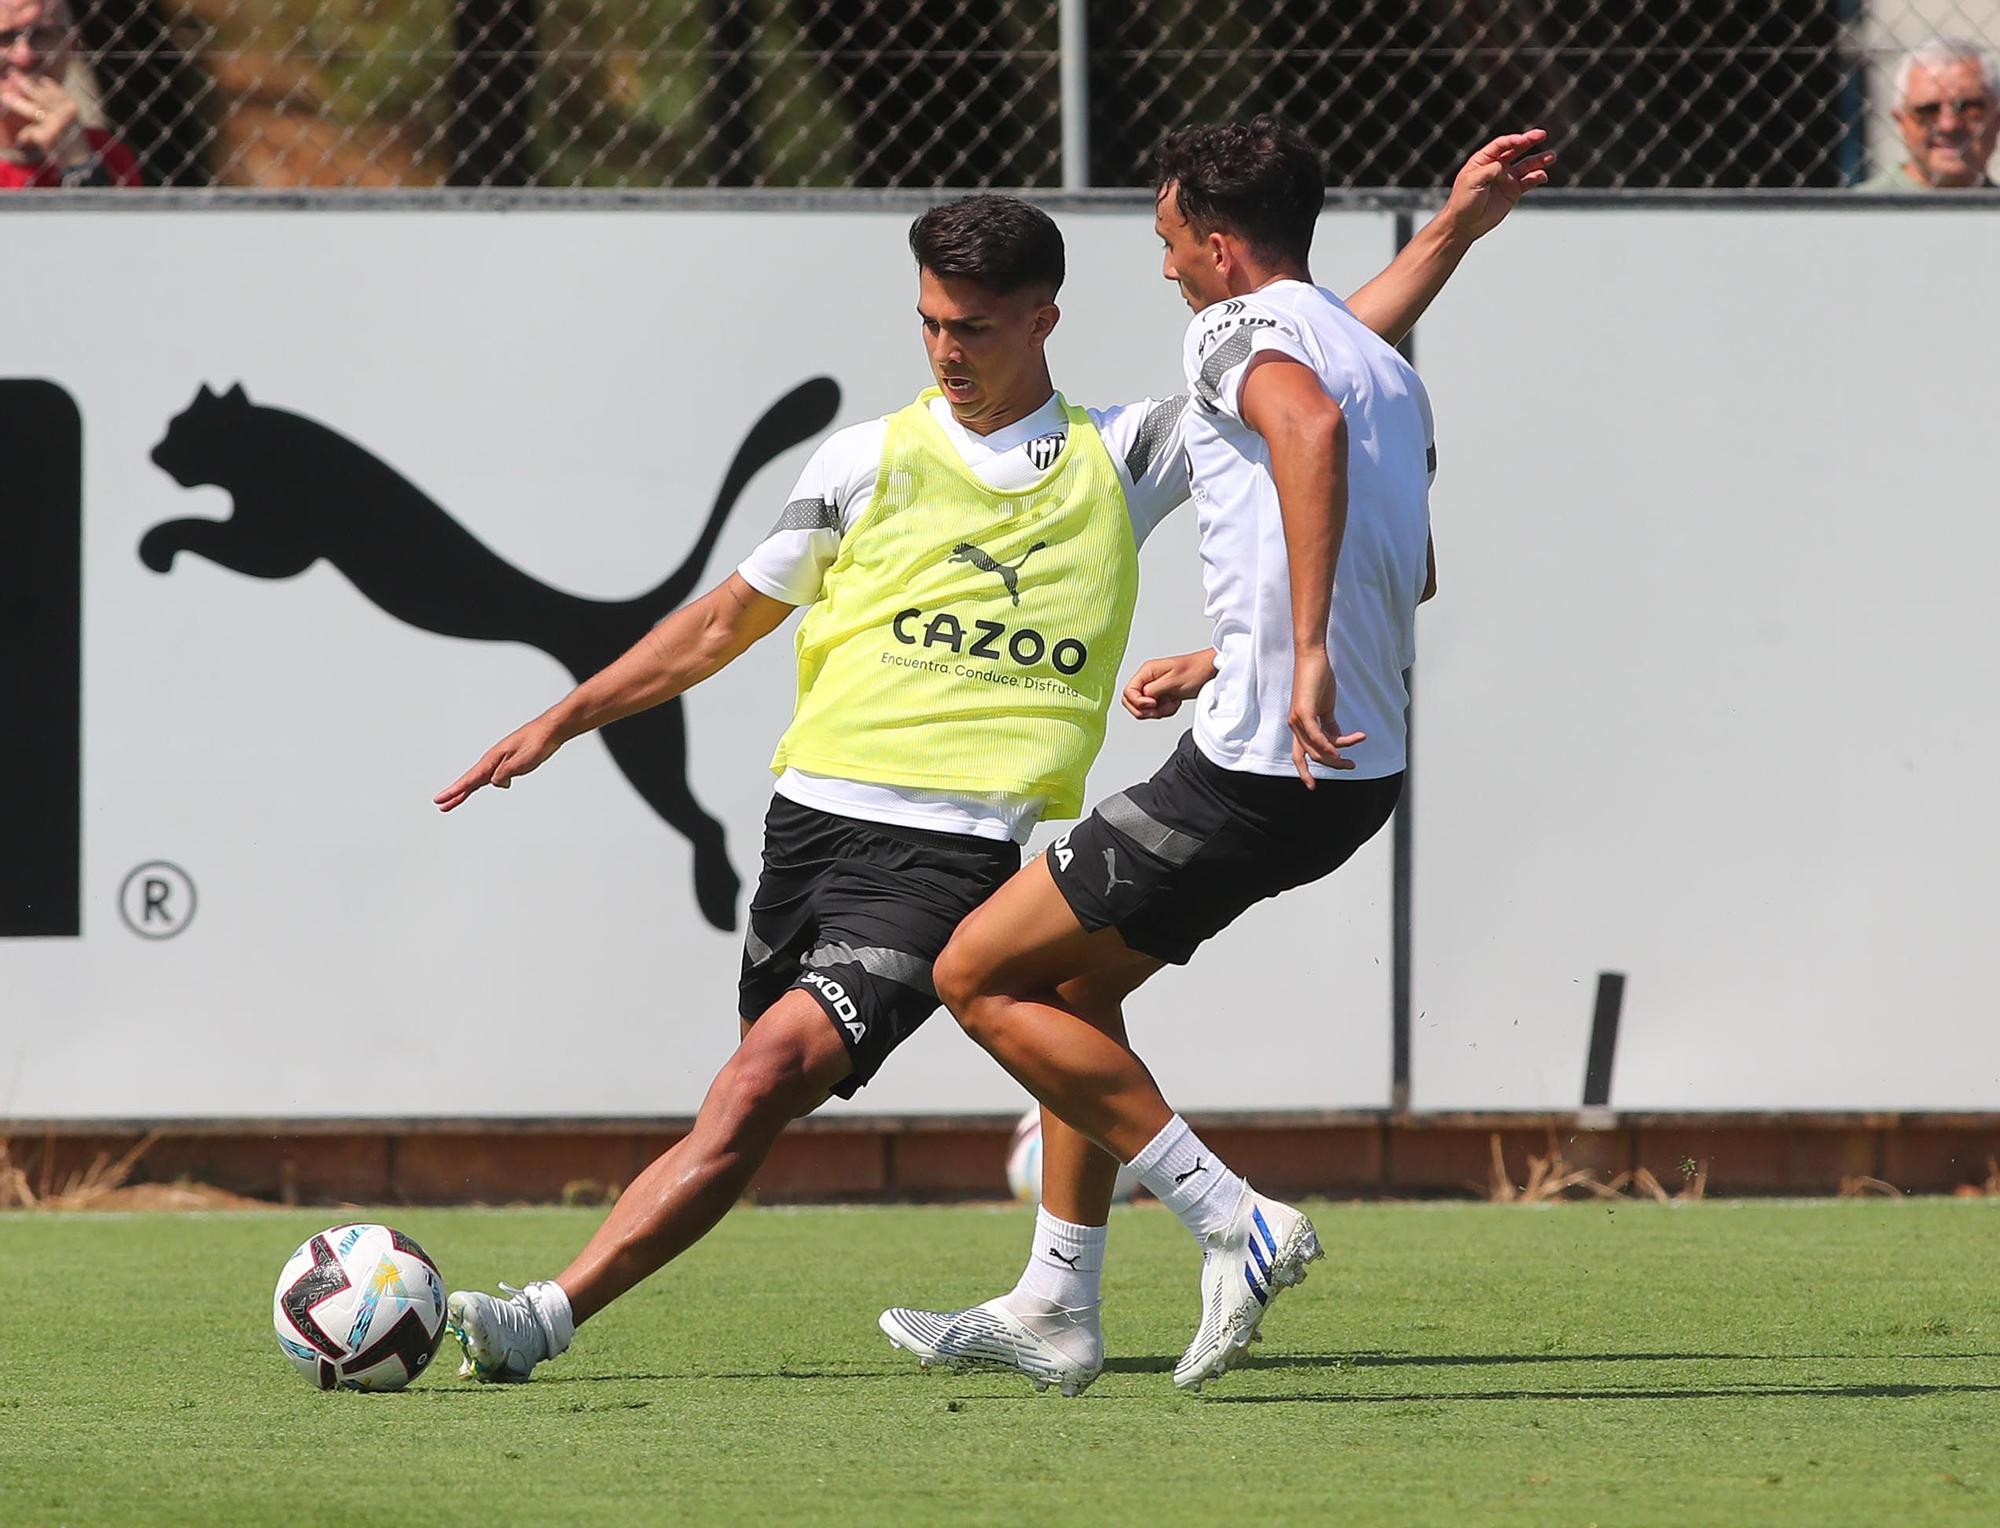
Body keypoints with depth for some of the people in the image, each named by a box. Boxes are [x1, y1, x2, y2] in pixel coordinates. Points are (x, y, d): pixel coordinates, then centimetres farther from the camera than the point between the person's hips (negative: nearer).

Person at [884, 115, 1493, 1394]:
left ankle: (1235, 1222, -4)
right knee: (1076, 982, 23)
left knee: (980, 974, 1)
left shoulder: (1241, 331, -9)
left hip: (1257, 769, -9)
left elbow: (1312, 426, -33)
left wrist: (1305, 655, -38)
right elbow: (1413, 576, 31)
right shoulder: (1388, 368, 18)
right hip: (1361, 772, 9)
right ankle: (1060, 1307, 24)